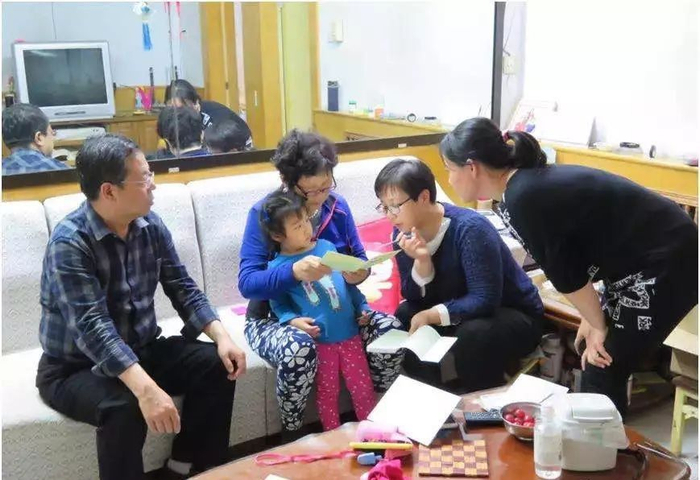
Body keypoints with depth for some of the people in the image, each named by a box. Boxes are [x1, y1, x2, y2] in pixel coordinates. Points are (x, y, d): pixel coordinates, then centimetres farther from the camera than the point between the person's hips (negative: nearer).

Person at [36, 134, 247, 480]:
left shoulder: (151, 225, -4)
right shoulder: (69, 242, -25)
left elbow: (183, 289, 0)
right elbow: (92, 327, -34)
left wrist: (221, 336, -17)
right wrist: (146, 389, -46)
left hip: (140, 350, 7)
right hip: (74, 367, -6)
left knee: (217, 365, -9)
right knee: (125, 405, -35)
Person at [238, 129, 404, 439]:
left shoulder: (337, 206, -2)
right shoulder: (263, 213, -15)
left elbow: (360, 258, 6)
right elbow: (247, 283, -23)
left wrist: (359, 273, -20)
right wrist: (295, 272, -42)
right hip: (274, 317, -4)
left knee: (392, 330, -20)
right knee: (299, 348, -38)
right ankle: (291, 436, -10)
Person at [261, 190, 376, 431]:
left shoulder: (327, 246, 3)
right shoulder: (277, 267, -9)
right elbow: (278, 304, -2)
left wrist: (362, 306, 7)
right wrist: (293, 320, -20)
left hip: (349, 333, 4)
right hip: (319, 340, -3)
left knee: (363, 387, 13)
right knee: (327, 392, 12)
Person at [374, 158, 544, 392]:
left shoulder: (470, 228, -28)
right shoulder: (405, 232, -8)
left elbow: (485, 300, -29)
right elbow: (415, 298, -8)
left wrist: (432, 315, -32)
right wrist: (422, 261, -25)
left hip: (514, 314, -6)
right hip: (460, 313, 6)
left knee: (473, 336, -36)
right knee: (403, 318, -15)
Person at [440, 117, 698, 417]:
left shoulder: (521, 199, -23)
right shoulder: (532, 182, 5)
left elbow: (565, 272, -15)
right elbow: (571, 260, 11)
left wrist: (598, 326, -1)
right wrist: (592, 320, 11)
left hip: (665, 263, -9)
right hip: (648, 257, 9)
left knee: (602, 373, 1)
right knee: (592, 357, 16)